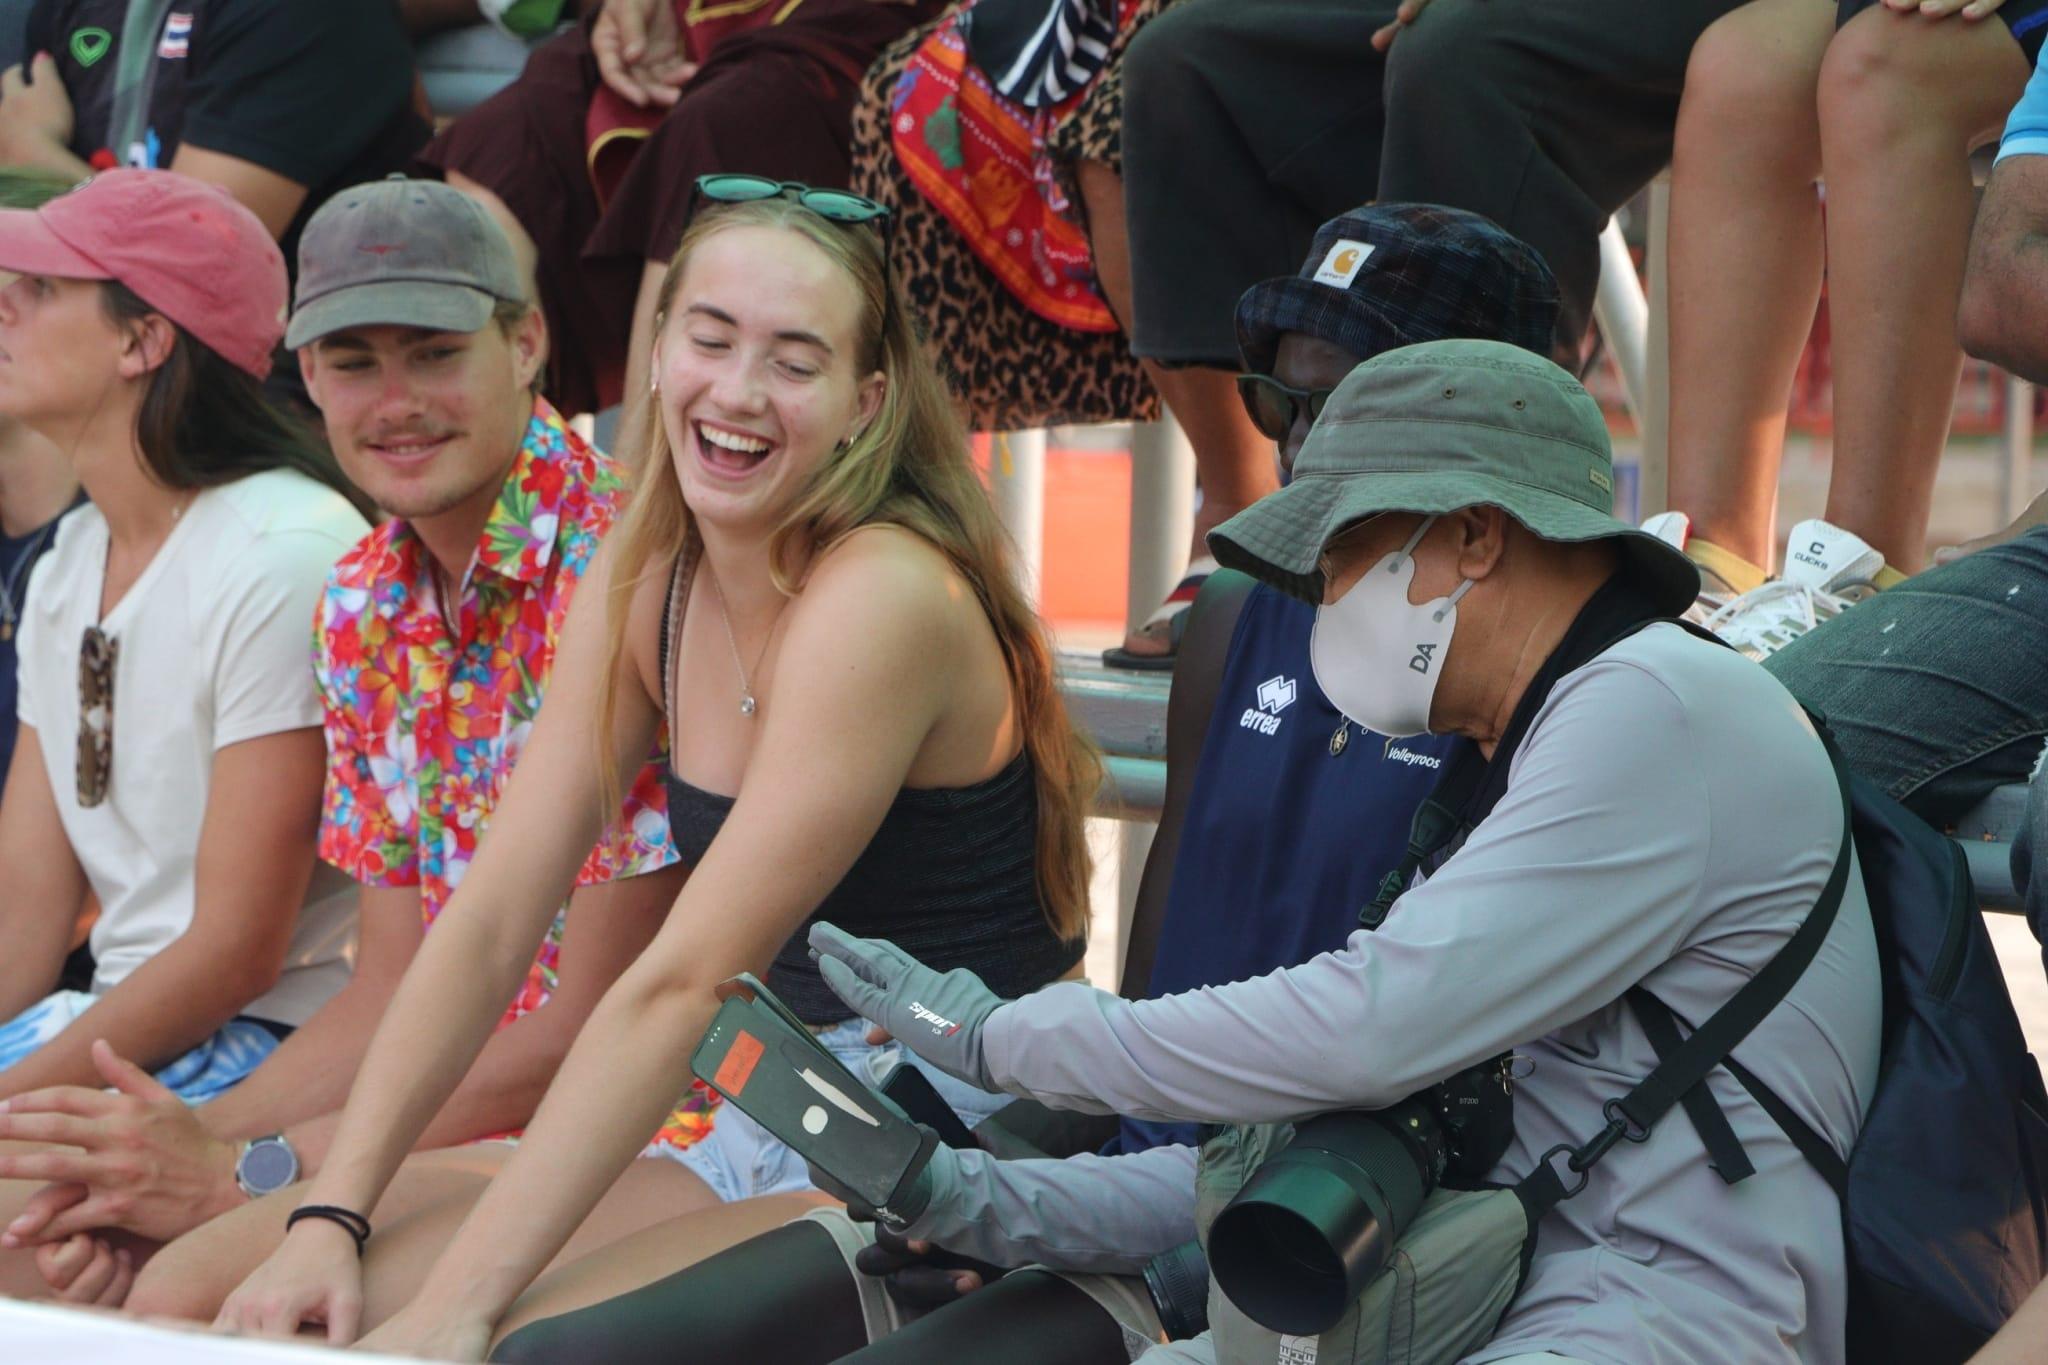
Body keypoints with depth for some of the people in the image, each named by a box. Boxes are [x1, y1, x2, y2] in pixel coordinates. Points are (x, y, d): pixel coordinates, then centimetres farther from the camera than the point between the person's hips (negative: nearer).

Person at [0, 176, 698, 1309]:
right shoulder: (364, 605, 8)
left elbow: (600, 1020, -18)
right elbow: (393, 995, 9)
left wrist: (243, 1172, -16)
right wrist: (180, 1145, -8)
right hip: (461, 1104, 7)